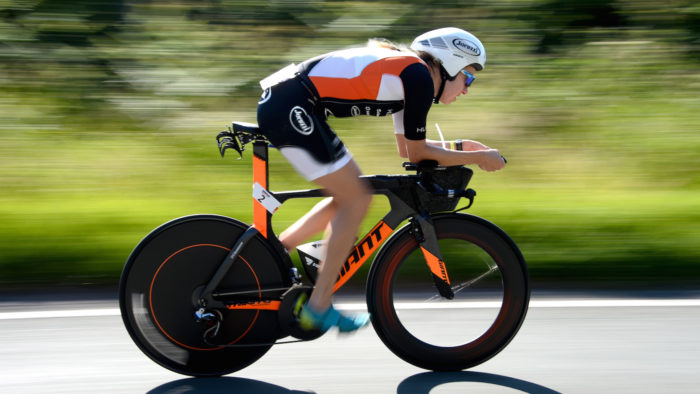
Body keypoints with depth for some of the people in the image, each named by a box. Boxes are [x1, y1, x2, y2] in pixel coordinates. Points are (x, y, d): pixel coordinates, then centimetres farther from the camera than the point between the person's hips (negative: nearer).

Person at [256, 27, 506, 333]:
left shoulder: (406, 72, 19)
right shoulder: (419, 75, -9)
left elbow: (406, 148, 26)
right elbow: (417, 154, -5)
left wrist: (461, 147, 24)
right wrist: (478, 157, 3)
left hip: (279, 106, 10)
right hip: (290, 109, -10)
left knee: (349, 195, 15)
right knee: (356, 200, -4)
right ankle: (319, 308, 0)